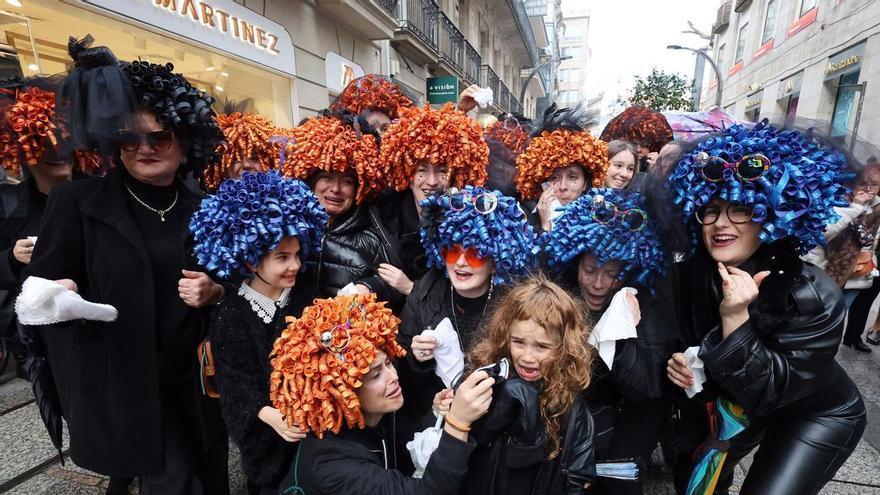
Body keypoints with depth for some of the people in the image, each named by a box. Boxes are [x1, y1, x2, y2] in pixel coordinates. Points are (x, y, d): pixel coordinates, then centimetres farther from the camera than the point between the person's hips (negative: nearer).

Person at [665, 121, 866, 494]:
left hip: (815, 414, -4)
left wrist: (735, 318, -44)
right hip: (735, 399, 4)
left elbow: (764, 393, -32)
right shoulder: (697, 272, -18)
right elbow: (690, 339, 0)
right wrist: (679, 362, -22)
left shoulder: (815, 299, -32)